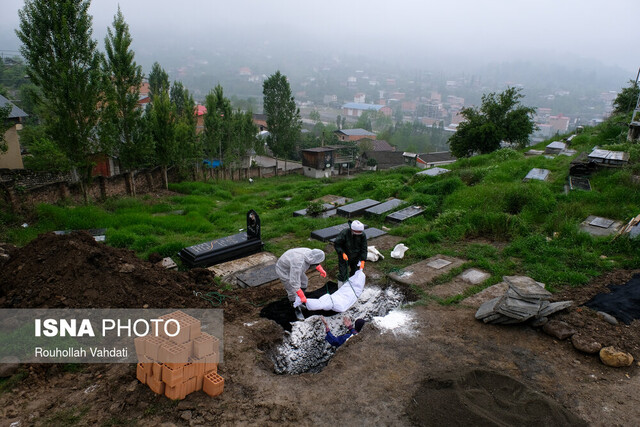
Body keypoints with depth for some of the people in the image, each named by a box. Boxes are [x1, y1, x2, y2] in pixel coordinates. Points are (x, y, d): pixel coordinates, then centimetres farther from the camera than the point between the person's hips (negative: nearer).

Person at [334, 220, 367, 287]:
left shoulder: (362, 235, -17)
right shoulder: (344, 233, -27)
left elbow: (364, 249, -12)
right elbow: (336, 244, -16)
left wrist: (362, 261, -19)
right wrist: (342, 253, -27)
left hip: (356, 258, 4)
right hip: (344, 257, -3)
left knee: (355, 274, 15)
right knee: (343, 274, -2)